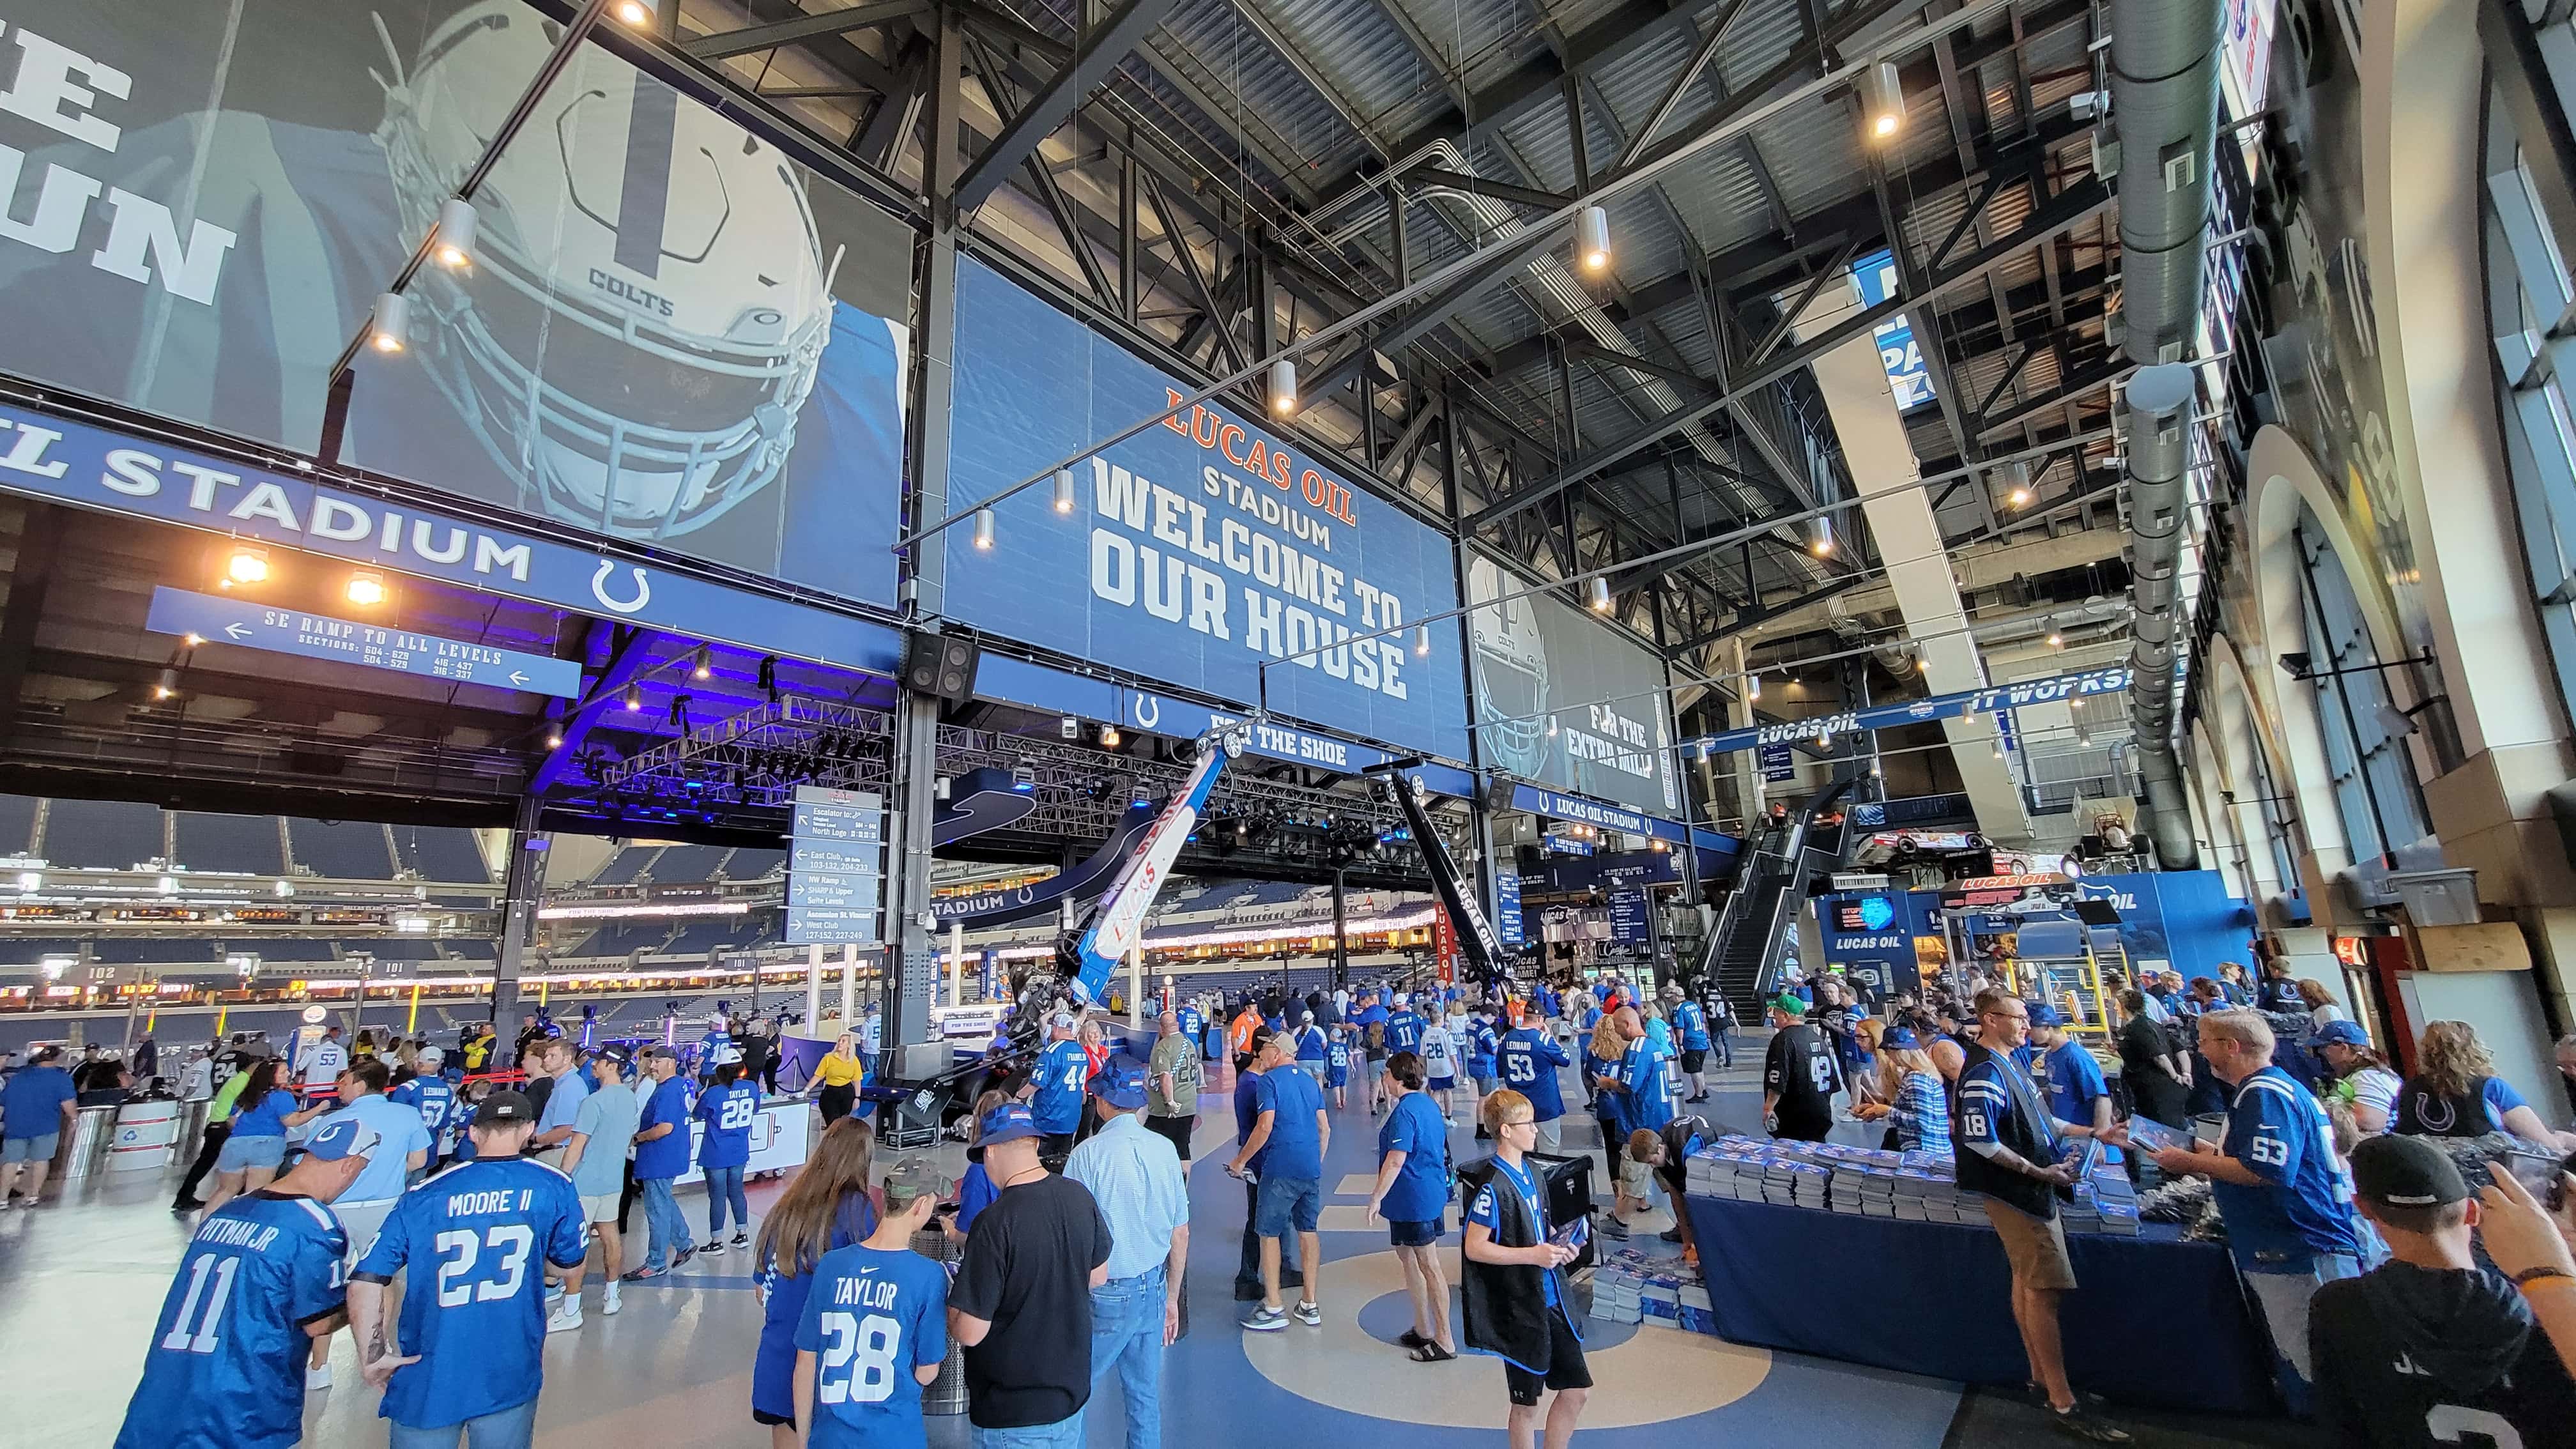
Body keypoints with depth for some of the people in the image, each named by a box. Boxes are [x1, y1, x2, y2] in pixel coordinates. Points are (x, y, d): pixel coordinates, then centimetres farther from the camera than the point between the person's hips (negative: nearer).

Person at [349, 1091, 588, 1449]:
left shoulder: (423, 1196, -4)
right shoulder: (554, 1188, -6)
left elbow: (364, 1283, -9)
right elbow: (570, 1265, 6)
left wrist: (373, 1357, 2)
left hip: (430, 1381, 1)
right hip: (510, 1379, -1)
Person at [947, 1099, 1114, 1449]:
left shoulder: (995, 1224, -28)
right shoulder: (1080, 1197, -10)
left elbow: (969, 1333, -22)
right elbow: (1098, 1276, 5)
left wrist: (951, 1297, -3)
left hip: (1015, 1412, -5)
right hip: (1074, 1389, 5)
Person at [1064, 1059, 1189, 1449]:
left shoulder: (1088, 1154, -15)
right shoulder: (1165, 1149, -2)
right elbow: (1181, 1234, 5)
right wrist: (1171, 1299, 17)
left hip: (1105, 1294, -5)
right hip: (1154, 1289, 5)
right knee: (1146, 1394, 16)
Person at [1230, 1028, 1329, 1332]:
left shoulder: (1269, 1081, -8)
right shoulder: (1310, 1082, 13)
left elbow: (1265, 1127, -16)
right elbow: (1325, 1128, 14)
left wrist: (1240, 1161, -7)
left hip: (1280, 1169, -7)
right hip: (1312, 1169, 7)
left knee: (1269, 1233, 5)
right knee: (1308, 1231, 14)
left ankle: (1273, 1309, 9)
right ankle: (1309, 1305, 21)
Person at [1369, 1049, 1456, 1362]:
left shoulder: (1404, 1112, -21)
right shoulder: (1429, 1105, 8)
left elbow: (1396, 1161, -25)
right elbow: (1440, 1150, 18)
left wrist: (1377, 1198, -18)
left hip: (1413, 1200, -10)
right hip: (1433, 1195, 10)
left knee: (1428, 1266, -1)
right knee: (1408, 1258, 20)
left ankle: (1445, 1341, 9)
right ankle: (1423, 1330, 31)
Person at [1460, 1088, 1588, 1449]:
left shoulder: (1532, 1173, 6)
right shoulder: (1493, 1187, -22)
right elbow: (1475, 1248, -21)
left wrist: (1556, 1247, 0)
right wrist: (1533, 1255, -23)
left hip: (1551, 1299, 8)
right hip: (1519, 1309, -8)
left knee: (1577, 1389, 15)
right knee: (1527, 1404, 9)